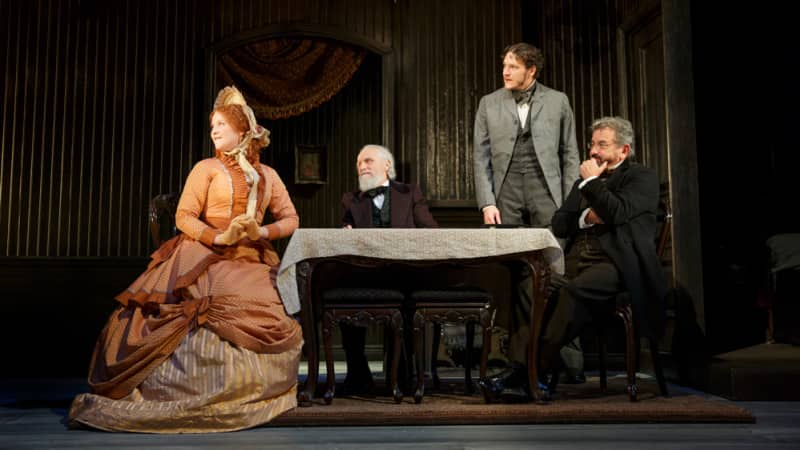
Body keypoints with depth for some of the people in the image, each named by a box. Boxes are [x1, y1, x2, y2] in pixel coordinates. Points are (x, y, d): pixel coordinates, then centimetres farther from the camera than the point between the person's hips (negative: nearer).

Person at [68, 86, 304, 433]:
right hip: (205, 258, -4)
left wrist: (263, 232, -7)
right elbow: (184, 216, -1)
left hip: (250, 263, 4)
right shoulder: (207, 168, 8)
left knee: (271, 324, -18)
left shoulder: (267, 176, 17)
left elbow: (290, 219, 14)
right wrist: (220, 237, -16)